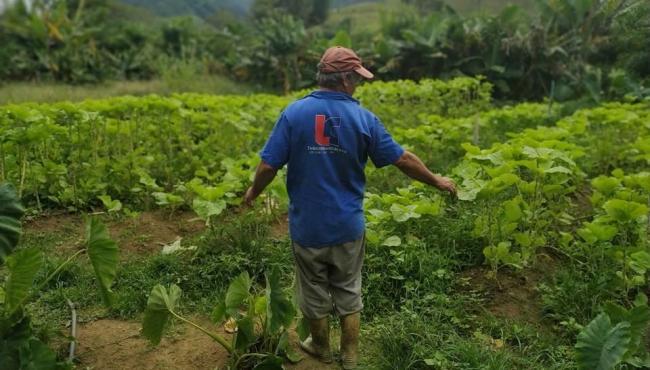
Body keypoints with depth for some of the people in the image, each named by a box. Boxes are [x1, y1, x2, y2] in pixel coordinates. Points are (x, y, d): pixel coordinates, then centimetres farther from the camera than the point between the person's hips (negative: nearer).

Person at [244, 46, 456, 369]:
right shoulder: (363, 118, -9)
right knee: (348, 292, 18)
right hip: (347, 226, 1)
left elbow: (269, 165, -11)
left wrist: (254, 191, 10)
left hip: (307, 226, 0)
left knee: (314, 291, 18)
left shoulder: (294, 113, -11)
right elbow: (403, 159, -3)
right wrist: (436, 181, 13)